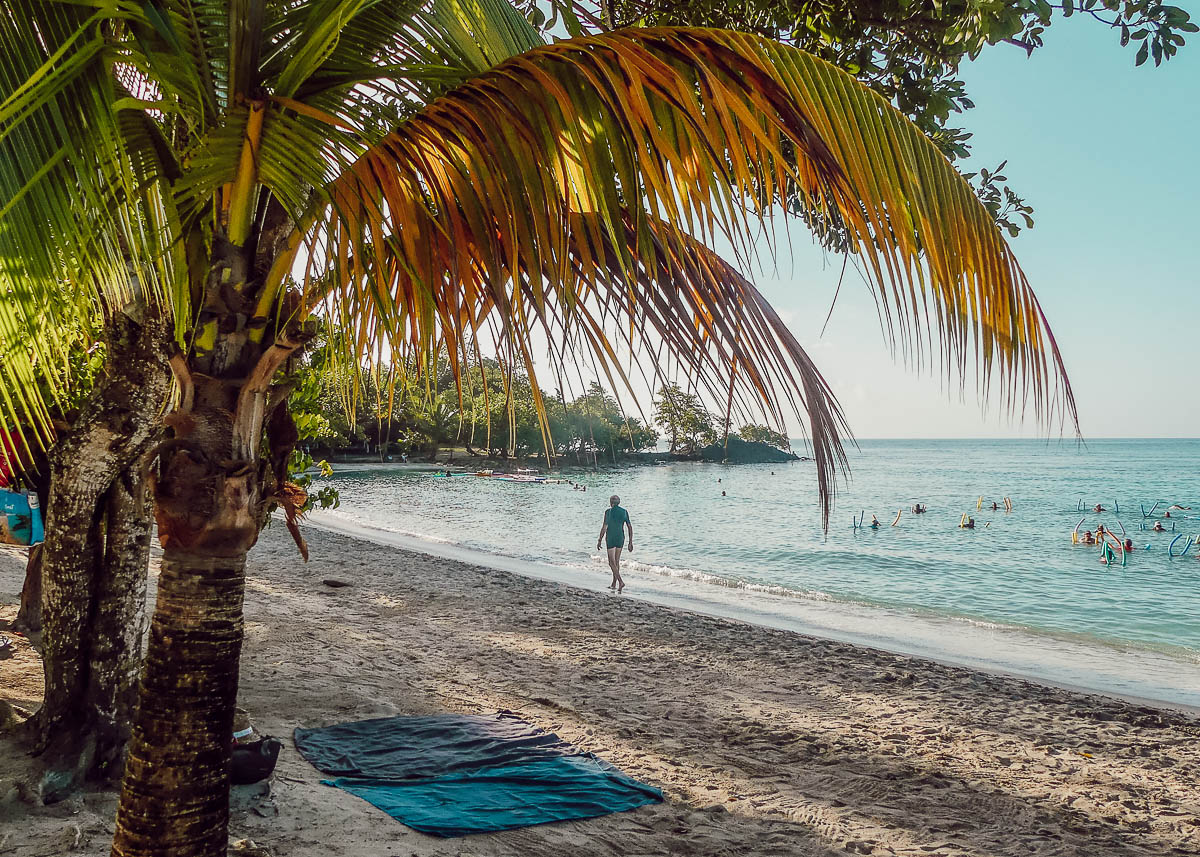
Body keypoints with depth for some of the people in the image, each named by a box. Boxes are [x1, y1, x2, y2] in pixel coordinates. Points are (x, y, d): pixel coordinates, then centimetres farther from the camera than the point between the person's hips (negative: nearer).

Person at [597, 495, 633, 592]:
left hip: (611, 539, -5)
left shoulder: (608, 511, -10)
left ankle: (621, 582, -17)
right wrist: (630, 542, 8)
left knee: (612, 562, -2)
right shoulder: (624, 512, 4)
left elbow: (604, 527, -14)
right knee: (616, 561, 15)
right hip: (621, 538, 5)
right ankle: (614, 584, 20)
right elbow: (630, 527, 3)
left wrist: (599, 541, -7)